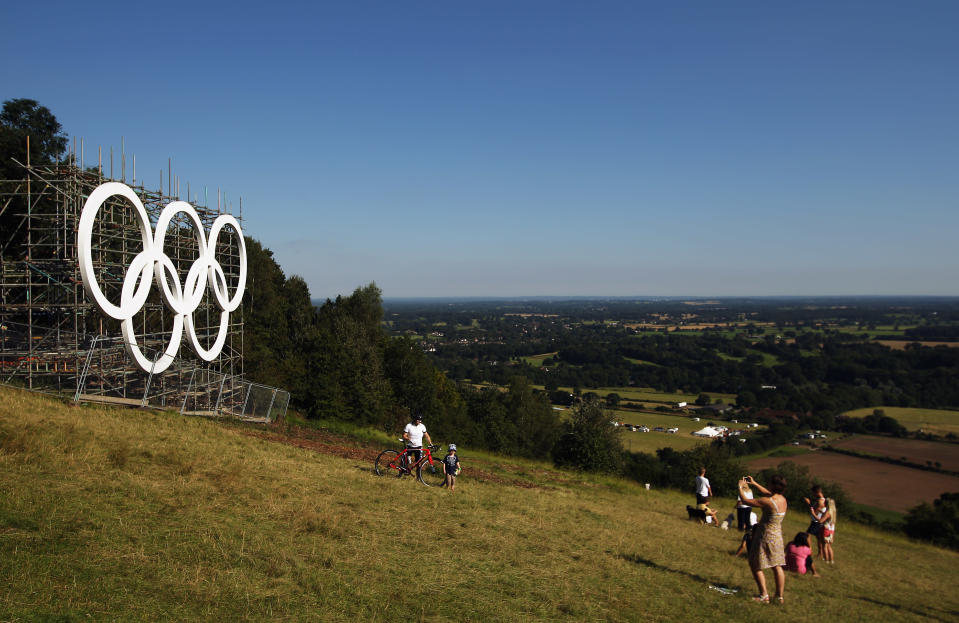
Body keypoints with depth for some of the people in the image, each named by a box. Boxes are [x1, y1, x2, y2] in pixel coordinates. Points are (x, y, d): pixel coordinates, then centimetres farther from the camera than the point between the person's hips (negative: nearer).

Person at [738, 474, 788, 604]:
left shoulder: (768, 502, -25)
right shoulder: (783, 500, -2)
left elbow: (745, 500, -17)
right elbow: (766, 493, 19)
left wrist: (740, 488, 0)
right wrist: (754, 483, 22)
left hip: (765, 537, -8)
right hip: (777, 536, 8)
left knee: (755, 566, 7)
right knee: (777, 566, 16)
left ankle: (764, 596, 5)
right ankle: (780, 596, 22)